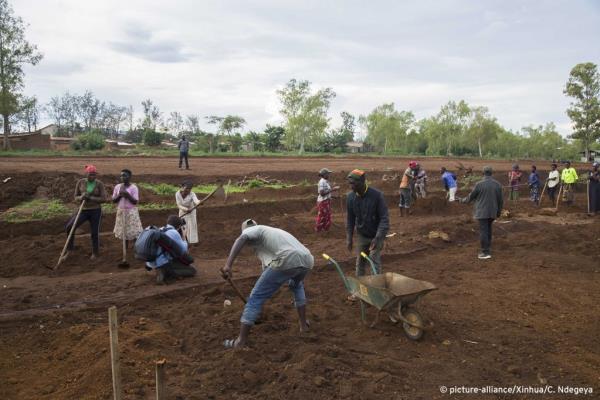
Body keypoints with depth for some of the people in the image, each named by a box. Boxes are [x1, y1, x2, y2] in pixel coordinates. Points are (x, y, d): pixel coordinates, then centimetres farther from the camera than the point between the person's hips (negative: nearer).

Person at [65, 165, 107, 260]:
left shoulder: (100, 184, -7)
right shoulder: (80, 182, -2)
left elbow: (104, 199, -11)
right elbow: (76, 197, 3)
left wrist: (90, 198, -22)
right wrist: (81, 197, -21)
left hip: (96, 211, -2)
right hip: (84, 211, 2)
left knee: (94, 233, 4)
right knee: (70, 227, -14)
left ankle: (95, 253, 27)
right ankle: (69, 250, 2)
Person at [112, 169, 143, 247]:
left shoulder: (133, 187, -9)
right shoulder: (117, 187, 3)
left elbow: (135, 202, -14)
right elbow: (113, 200, 3)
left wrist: (127, 195, -25)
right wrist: (119, 195, -13)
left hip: (131, 212, -4)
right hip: (121, 212, 4)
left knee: (134, 233, -2)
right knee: (123, 232, 10)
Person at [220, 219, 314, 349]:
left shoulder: (253, 230, 18)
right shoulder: (272, 231, 40)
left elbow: (241, 239, -9)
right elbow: (267, 265, 49)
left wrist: (228, 265, -16)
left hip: (286, 261, -7)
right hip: (307, 260, 8)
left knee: (256, 297, 6)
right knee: (297, 286, 40)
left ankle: (241, 341, 9)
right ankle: (303, 324, 42)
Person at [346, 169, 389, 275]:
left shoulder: (377, 195, -21)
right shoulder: (350, 197, -8)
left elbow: (384, 218, -20)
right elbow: (350, 219, 3)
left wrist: (378, 238, -26)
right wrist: (349, 238, 0)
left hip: (375, 235, -4)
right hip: (362, 235, 4)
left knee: (374, 262, -5)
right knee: (360, 262, 11)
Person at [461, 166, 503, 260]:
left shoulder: (479, 184, -13)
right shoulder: (497, 184, 0)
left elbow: (471, 196, -2)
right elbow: (500, 199, 6)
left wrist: (463, 200, 18)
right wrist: (499, 211, 17)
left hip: (482, 212, -5)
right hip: (492, 212, 5)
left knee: (483, 231, -2)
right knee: (488, 230, 19)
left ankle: (486, 252, -2)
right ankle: (488, 248, 26)